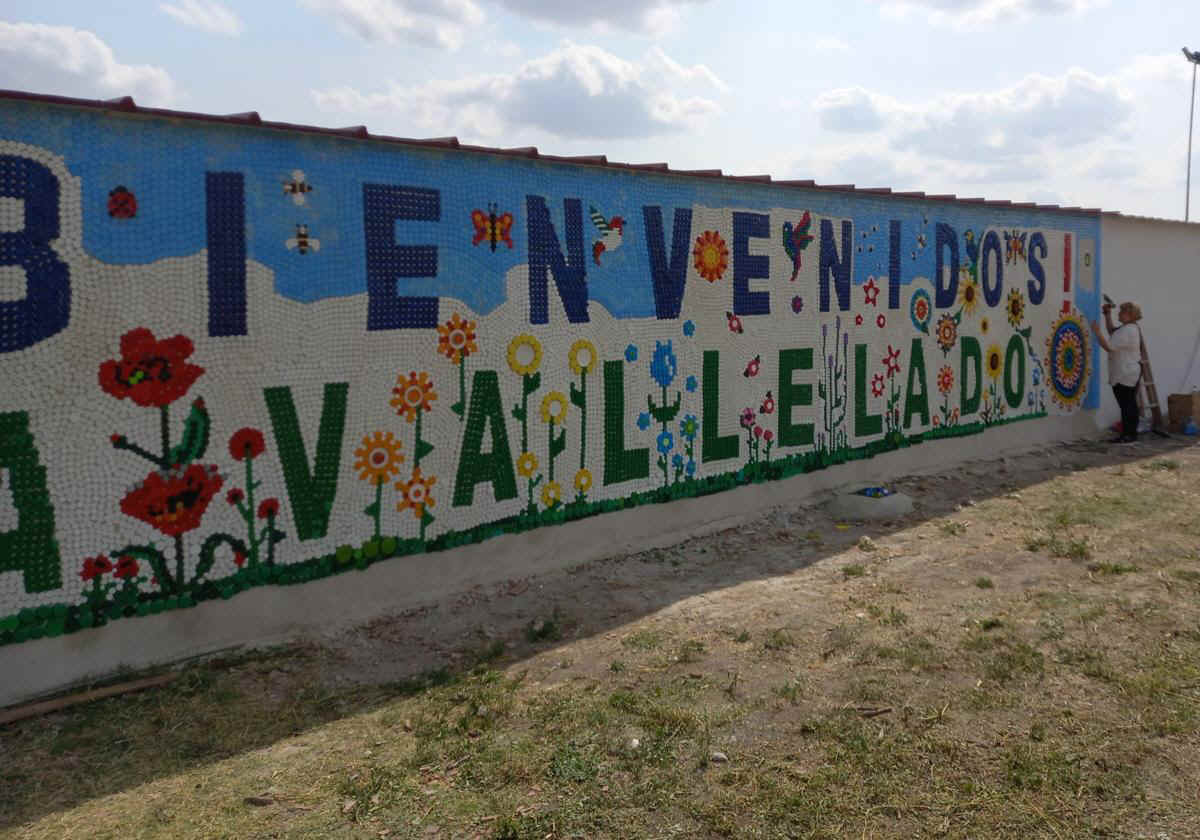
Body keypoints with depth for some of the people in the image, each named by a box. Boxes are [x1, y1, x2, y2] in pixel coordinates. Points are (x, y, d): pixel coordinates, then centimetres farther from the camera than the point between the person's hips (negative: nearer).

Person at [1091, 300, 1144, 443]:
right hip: (1128, 374, 11)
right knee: (1129, 404, 14)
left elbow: (1109, 346, -24)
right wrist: (1107, 315, 20)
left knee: (1127, 405, -7)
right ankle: (1130, 433, 21)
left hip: (1126, 375, -11)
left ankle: (1128, 434, -4)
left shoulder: (1127, 331, -20)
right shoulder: (1131, 328, 13)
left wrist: (1096, 331, -17)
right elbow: (1112, 331, 29)